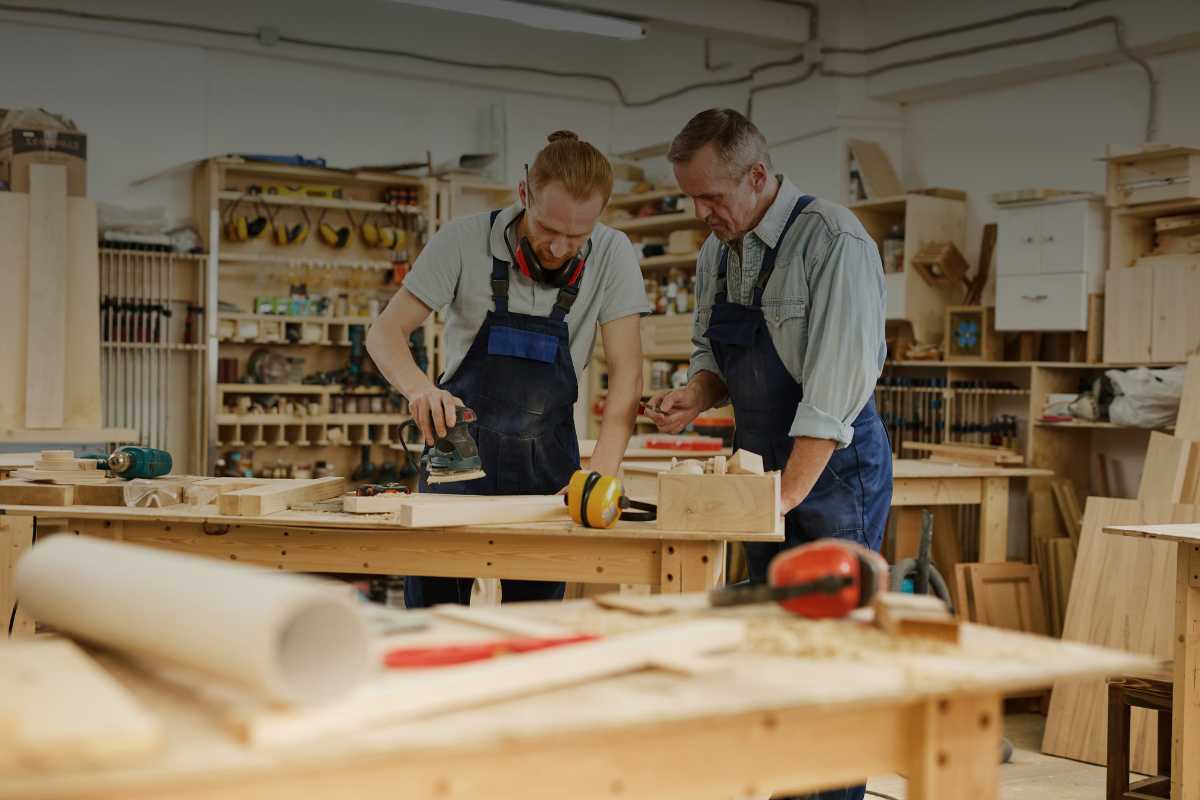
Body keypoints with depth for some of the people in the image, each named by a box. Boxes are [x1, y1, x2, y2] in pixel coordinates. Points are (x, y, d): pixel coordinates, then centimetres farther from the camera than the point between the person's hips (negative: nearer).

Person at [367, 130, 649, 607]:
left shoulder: (612, 257, -11)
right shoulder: (464, 241, -14)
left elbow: (626, 375, -13)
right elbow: (385, 334, -12)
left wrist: (601, 473, -27)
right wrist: (420, 389, -34)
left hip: (545, 461, 1)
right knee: (430, 608, 2)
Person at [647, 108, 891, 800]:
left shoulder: (834, 242, -18)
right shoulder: (718, 252, 7)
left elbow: (834, 387, -23)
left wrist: (787, 494, -25)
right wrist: (697, 395, -4)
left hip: (835, 468, -8)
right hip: (770, 471, 8)